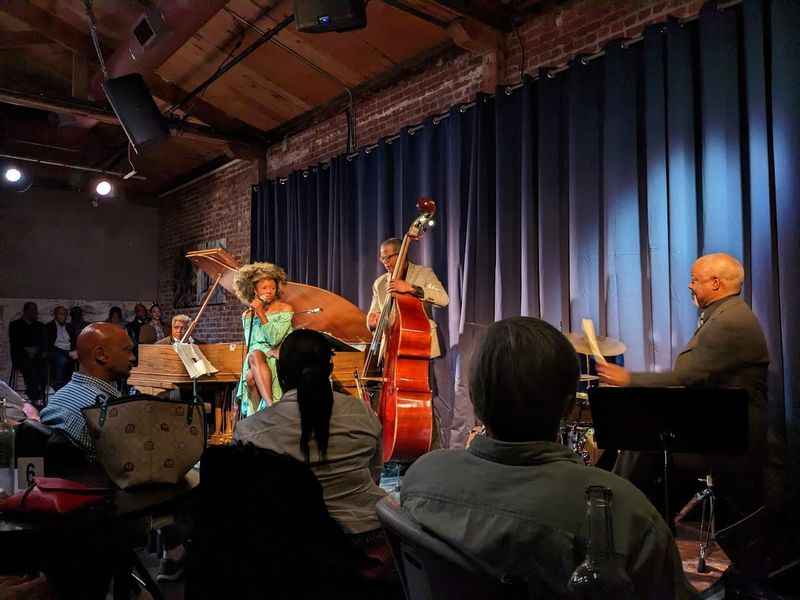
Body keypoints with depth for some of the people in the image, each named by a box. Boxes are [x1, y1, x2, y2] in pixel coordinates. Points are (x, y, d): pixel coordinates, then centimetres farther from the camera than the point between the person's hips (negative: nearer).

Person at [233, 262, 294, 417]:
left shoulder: (285, 309, 2)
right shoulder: (247, 315, 14)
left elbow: (274, 339, -10)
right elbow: (250, 345, 6)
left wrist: (261, 314, -14)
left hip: (279, 359, -2)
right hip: (256, 359, 3)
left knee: (253, 375, -34)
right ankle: (271, 407, -42)